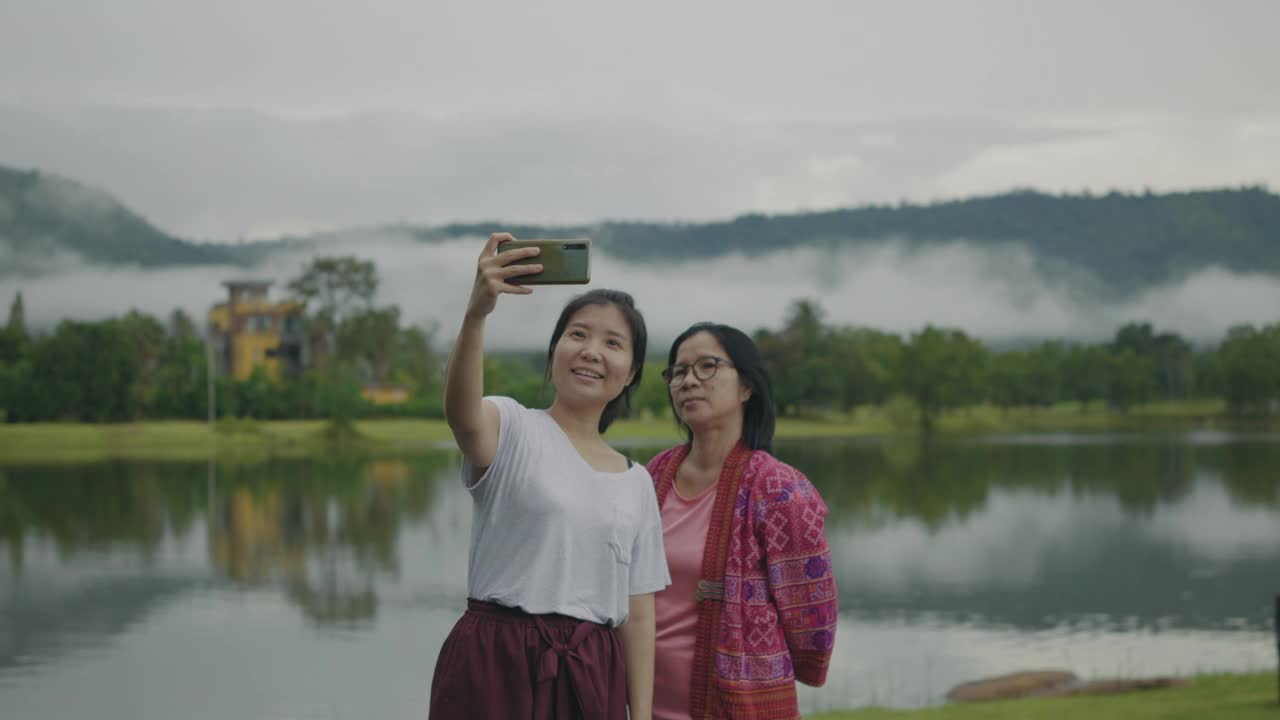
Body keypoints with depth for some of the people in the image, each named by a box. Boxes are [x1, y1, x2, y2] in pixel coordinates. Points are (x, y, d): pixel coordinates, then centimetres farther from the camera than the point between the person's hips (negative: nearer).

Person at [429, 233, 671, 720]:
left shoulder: (637, 483, 13)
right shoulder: (513, 429, -1)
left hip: (592, 677, 4)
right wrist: (476, 314, -44)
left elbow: (638, 616, 12)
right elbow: (462, 413, -27)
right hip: (497, 666, -4)